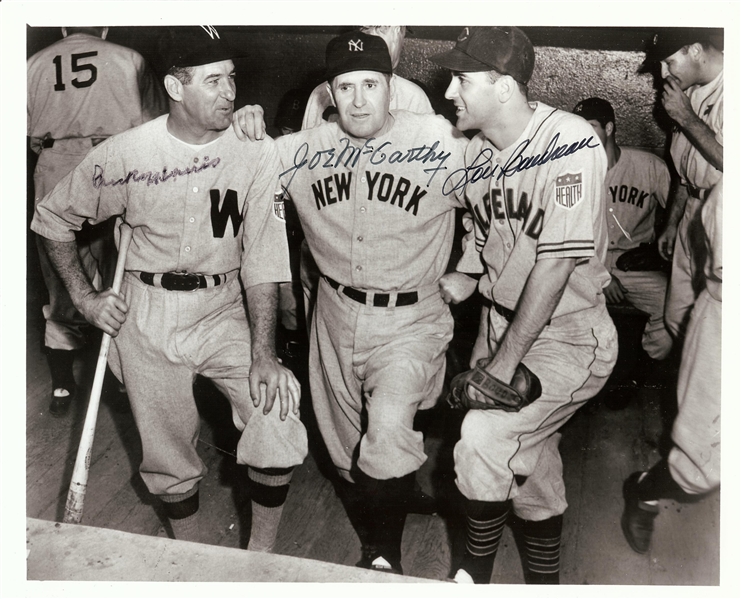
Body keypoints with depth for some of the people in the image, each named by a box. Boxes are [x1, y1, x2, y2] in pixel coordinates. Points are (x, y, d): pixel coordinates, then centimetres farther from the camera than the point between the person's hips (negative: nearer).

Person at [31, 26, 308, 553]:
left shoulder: (256, 151, -9)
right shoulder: (126, 153, -9)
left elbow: (262, 254, -11)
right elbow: (52, 219, 6)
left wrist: (263, 352, -17)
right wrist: (84, 297, -1)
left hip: (225, 310, 0)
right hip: (148, 317, 0)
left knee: (278, 414, -18)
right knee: (169, 456, 10)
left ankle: (261, 554, 6)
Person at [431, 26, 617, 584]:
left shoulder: (570, 141, -19)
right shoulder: (477, 150, 2)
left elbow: (555, 263, -23)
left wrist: (504, 361, -21)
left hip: (568, 334, -6)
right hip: (501, 322, 6)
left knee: (485, 435, -22)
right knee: (529, 465, 15)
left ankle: (478, 569, 5)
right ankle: (543, 578, 38)